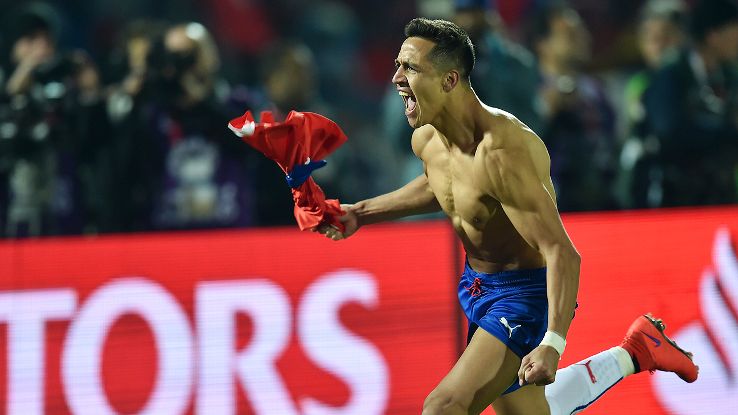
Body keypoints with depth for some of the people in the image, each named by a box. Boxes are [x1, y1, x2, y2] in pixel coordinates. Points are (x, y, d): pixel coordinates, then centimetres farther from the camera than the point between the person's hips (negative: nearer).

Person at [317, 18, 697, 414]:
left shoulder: (502, 153, -32)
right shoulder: (426, 139, -5)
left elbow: (561, 252, -35)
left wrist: (552, 344, -45)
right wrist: (361, 213, 13)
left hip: (528, 292, -9)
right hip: (477, 287, 9)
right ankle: (634, 351, 37)